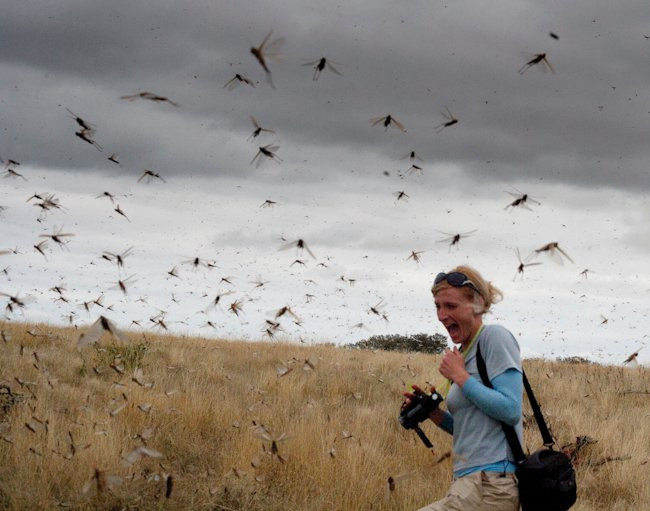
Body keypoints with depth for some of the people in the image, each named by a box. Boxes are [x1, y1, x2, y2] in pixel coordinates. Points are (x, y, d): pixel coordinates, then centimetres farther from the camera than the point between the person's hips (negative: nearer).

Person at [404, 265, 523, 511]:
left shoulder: (495, 337, -7)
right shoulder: (463, 351, 19)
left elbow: (510, 411, -17)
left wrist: (459, 376, -10)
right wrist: (431, 411, 8)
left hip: (491, 483, -10)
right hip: (470, 480, 10)